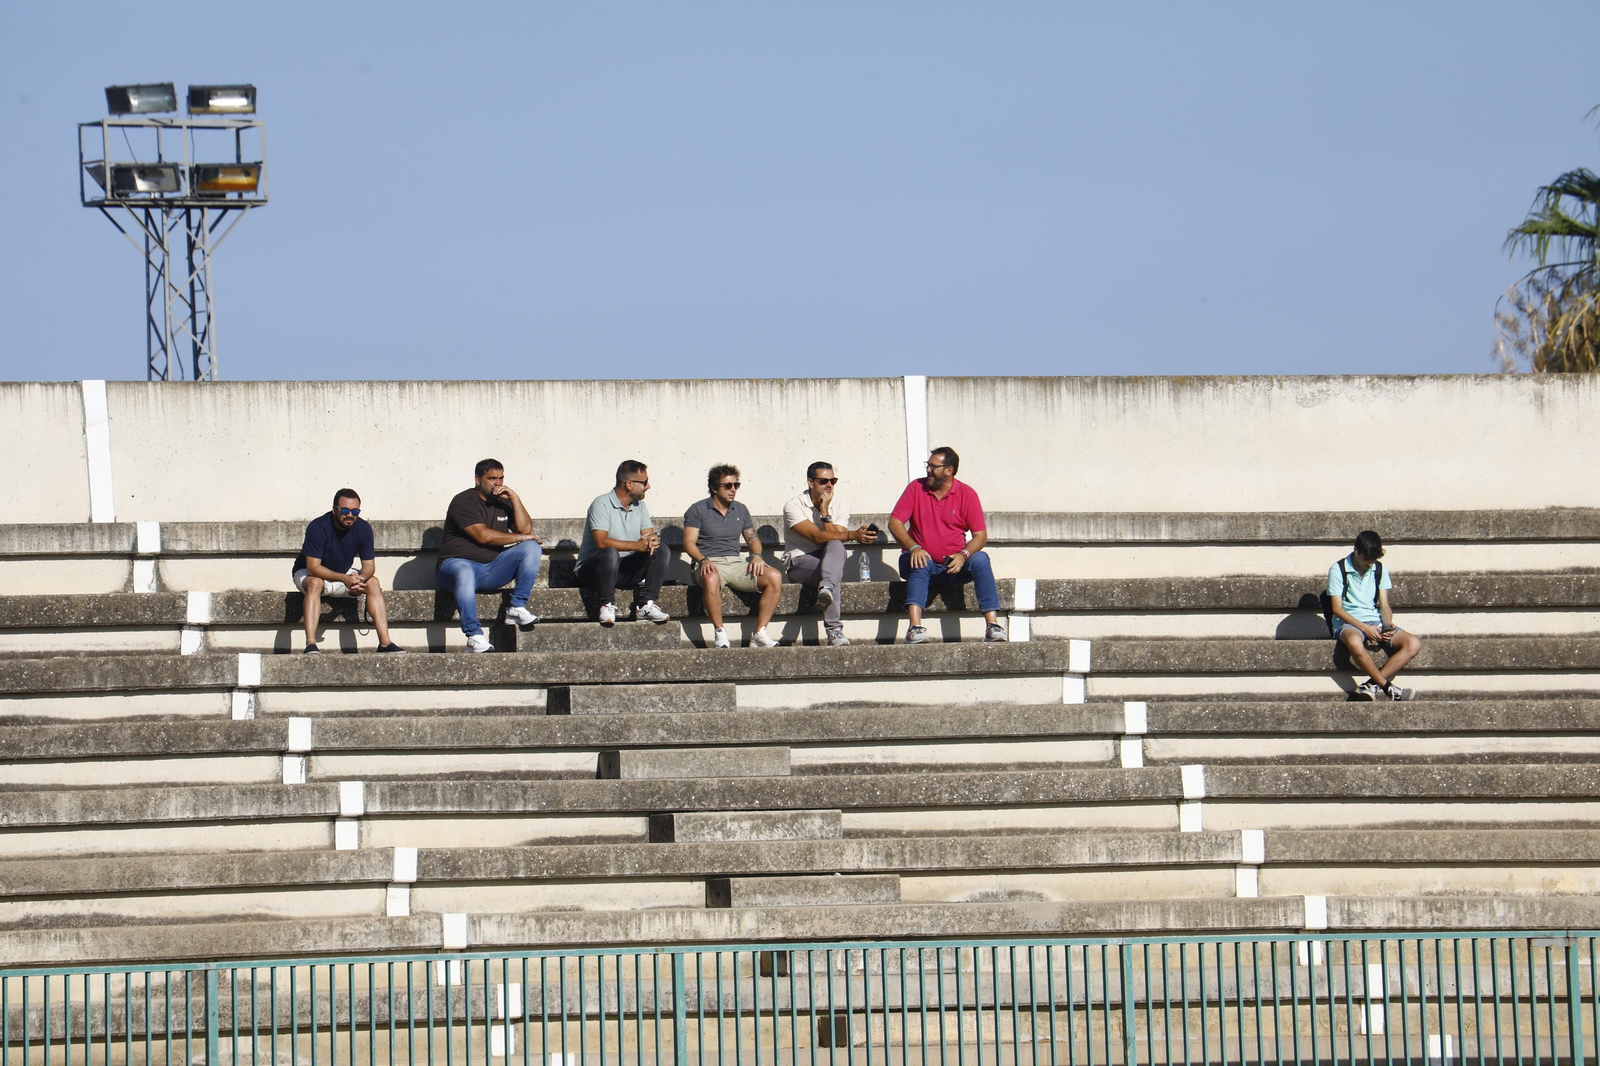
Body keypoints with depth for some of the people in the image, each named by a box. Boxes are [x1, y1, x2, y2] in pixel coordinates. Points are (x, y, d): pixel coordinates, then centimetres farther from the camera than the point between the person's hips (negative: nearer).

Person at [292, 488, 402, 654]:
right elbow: (313, 567, -31)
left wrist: (360, 578, -33)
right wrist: (344, 579, -42)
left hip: (344, 574, 5)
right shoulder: (318, 527, -28)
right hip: (308, 573, -5)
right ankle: (310, 645, -47)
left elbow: (369, 565, -8)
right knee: (315, 583, -37)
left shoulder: (363, 528, -12)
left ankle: (385, 643, -20)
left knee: (373, 583, -17)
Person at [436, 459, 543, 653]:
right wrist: (520, 537, -10)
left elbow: (526, 529, 1)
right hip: (459, 563, -6)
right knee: (465, 573, -42)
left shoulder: (503, 503, 13)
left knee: (532, 548, -11)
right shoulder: (463, 502, -7)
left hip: (492, 568, 6)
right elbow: (483, 535, -18)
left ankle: (517, 608, -15)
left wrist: (514, 498, -6)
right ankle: (474, 636, -47)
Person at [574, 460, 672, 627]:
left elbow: (649, 534, 3)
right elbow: (601, 542, -25)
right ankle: (607, 606, -26)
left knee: (662, 551, -12)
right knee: (610, 553, -39)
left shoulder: (639, 506, 11)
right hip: (592, 568, -7)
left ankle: (645, 605, -18)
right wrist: (637, 545, -31)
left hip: (626, 571, 7)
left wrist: (652, 541, -24)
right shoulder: (602, 504, -13)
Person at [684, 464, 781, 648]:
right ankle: (720, 634, -33)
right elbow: (689, 543, -4)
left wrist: (756, 555, 0)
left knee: (775, 577, -21)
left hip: (736, 563, 5)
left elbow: (753, 538, 23)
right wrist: (703, 560, -23)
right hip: (710, 564, -5)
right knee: (711, 579, -43)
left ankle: (759, 634, -22)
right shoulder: (698, 510, 4)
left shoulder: (740, 510, 20)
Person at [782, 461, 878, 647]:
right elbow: (817, 536, -22)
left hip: (827, 561, 3)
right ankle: (834, 630, -54)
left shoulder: (840, 506, 5)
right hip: (799, 562, -3)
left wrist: (824, 511, -16)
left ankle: (827, 589, -64)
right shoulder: (794, 506, -8)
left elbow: (834, 537, -10)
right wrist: (852, 536, -33)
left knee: (835, 546, -34)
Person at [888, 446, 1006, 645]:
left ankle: (992, 625, -36)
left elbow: (980, 535, -3)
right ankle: (915, 627, -50)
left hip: (954, 567, 0)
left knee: (980, 559, -27)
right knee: (920, 563, -34)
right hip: (923, 562, 0)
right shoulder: (916, 488, 2)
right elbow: (895, 522, -4)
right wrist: (913, 547, -22)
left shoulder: (966, 494, 0)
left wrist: (963, 555, -23)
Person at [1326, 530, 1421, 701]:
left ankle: (1373, 686, -33)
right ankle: (1389, 688, -33)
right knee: (1355, 642, -43)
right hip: (1348, 623, -5)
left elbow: (1384, 606, 10)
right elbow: (1337, 608, -8)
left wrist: (1388, 625, -13)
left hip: (1375, 622, 5)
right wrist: (1364, 628, -20)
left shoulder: (1379, 570, 11)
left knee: (1413, 643, -22)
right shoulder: (1338, 570, -3)